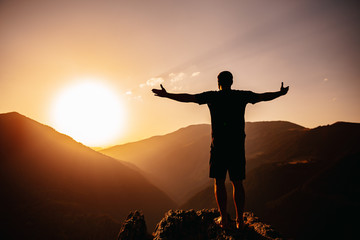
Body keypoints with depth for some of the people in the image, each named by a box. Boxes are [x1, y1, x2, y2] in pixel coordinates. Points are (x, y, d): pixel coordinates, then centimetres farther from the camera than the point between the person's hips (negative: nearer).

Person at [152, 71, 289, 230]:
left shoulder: (212, 96, 0)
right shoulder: (241, 96, 6)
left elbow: (188, 97, -1)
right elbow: (263, 96, 16)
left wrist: (167, 95, 9)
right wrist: (281, 93, 35)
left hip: (218, 146, -2)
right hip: (238, 146, 2)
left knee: (219, 182, 7)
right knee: (237, 182, 8)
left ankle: (224, 219, 11)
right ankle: (239, 220, 14)